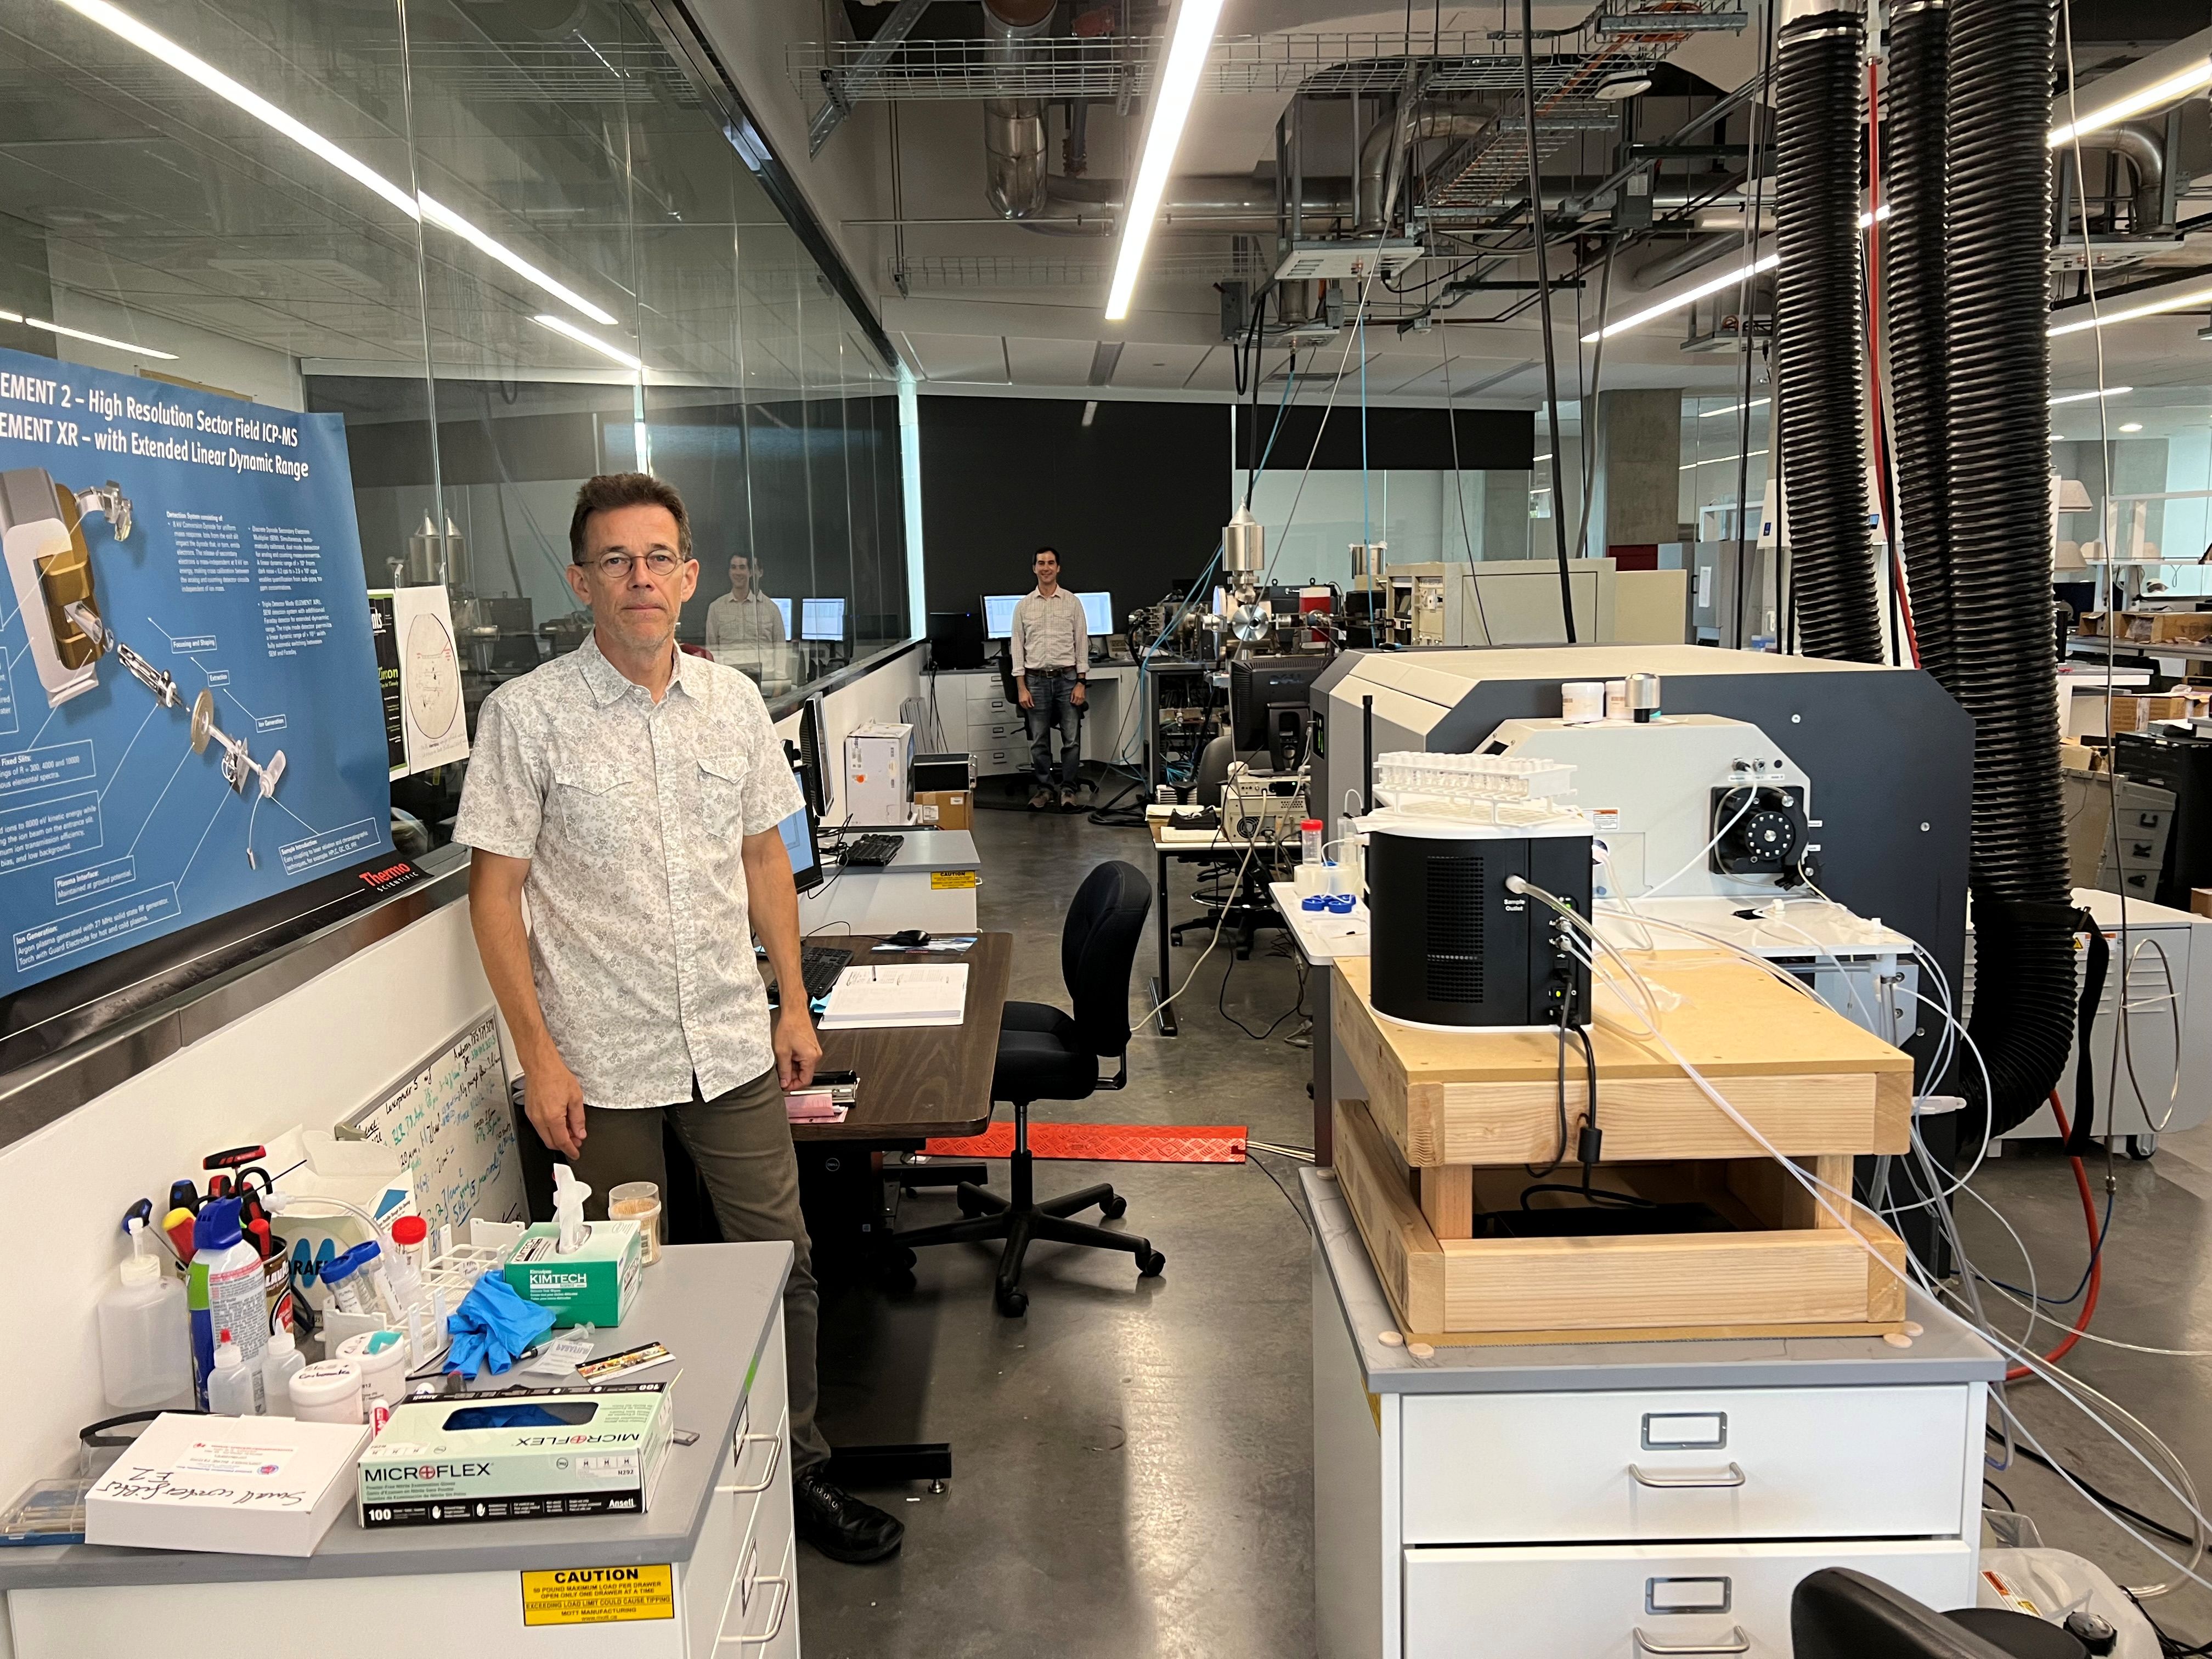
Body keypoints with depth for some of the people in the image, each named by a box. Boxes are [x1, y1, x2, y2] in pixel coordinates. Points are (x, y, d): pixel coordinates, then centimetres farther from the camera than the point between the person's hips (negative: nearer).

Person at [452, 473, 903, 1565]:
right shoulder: (527, 714, -8)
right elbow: (494, 891, -7)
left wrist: (794, 1003, 10)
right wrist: (538, 1055, -11)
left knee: (782, 1264, 9)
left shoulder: (733, 700, 4)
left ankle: (798, 1474, 27)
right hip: (603, 1062, -3)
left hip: (732, 1045, 4)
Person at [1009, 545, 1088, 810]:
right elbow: (1017, 647, 4)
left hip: (1067, 678, -1)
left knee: (1071, 739, 0)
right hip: (1036, 679, 1)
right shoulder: (1023, 605, 5)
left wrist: (1080, 683, -4)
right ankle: (1043, 789, 16)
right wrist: (1021, 687, -2)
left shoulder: (1072, 602, 3)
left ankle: (1068, 789, 11)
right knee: (1039, 741, 6)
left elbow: (1082, 644, 3)